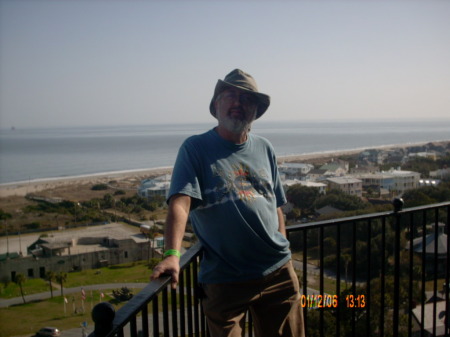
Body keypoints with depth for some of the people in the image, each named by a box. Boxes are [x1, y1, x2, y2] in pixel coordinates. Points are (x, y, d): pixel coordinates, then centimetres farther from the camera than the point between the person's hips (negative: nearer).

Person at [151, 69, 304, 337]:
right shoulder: (195, 149, -5)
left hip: (278, 273, 4)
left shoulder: (264, 149, 9)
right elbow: (180, 204, -19)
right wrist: (172, 254, -33)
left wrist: (283, 253, 12)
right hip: (224, 279, -4)